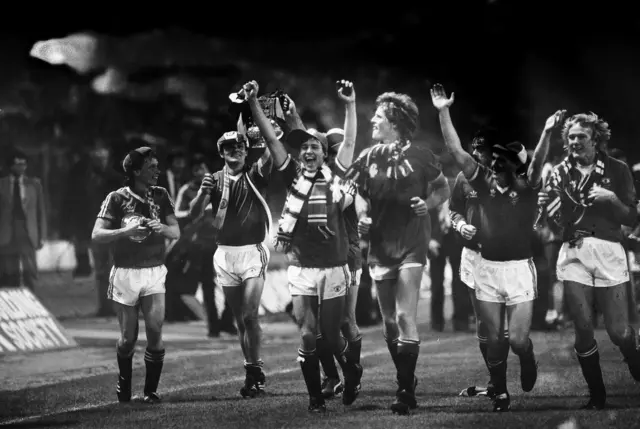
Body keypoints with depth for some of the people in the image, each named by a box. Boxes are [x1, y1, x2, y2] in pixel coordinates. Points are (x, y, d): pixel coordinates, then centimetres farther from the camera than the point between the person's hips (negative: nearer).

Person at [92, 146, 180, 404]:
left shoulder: (161, 196, 4)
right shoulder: (117, 198, -6)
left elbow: (176, 233, 1)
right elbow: (97, 235, -12)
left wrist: (161, 228, -21)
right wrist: (127, 231, -27)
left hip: (154, 273, 2)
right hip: (125, 274, -2)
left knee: (155, 331, -12)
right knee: (128, 337, 3)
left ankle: (151, 390, 0)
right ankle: (124, 381, 30)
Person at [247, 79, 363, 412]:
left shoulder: (334, 177, 2)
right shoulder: (293, 177, 3)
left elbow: (349, 143, -3)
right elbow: (271, 139, -2)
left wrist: (350, 105, -11)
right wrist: (253, 103, -9)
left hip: (333, 269, -1)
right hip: (301, 270, 1)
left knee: (331, 336, 6)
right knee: (307, 337, -3)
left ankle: (352, 373, 35)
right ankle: (315, 397, 9)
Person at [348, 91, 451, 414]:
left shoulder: (420, 156, -5)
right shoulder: (368, 157, 5)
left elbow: (443, 189, 7)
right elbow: (358, 196, 16)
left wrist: (428, 203, -12)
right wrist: (362, 219, -2)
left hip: (411, 245, -5)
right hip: (380, 246, 5)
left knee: (405, 317, -14)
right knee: (389, 322, 9)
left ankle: (406, 391, -12)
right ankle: (406, 381, 24)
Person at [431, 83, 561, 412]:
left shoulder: (527, 185, -5)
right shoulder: (484, 181, 3)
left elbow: (538, 161, -23)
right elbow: (455, 150, -2)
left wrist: (547, 132, -42)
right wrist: (443, 112, -10)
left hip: (519, 268, -3)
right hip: (486, 269, 3)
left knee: (517, 339, -6)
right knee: (494, 340, 6)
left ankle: (528, 360, 29)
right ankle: (500, 394, 22)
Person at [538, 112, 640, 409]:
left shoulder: (616, 170, 3)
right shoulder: (561, 172, 9)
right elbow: (559, 220, 8)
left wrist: (612, 199, -15)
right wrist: (549, 206, -12)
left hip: (609, 252, -2)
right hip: (574, 253, 2)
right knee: (583, 331, -2)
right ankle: (596, 395, 10)